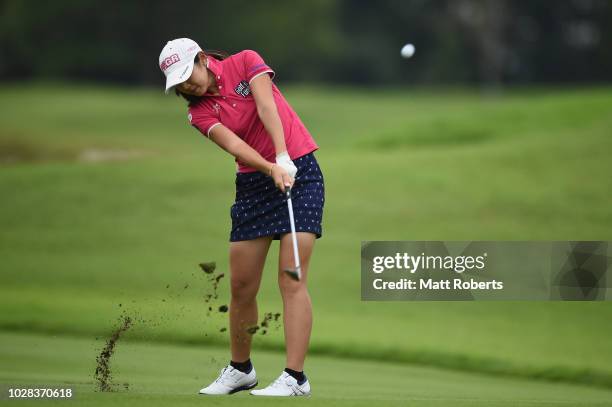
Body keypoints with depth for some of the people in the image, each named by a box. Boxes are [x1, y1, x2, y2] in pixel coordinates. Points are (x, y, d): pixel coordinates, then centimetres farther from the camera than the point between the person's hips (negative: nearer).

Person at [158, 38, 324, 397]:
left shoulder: (245, 62, -2)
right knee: (241, 286, 5)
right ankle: (240, 369, 25)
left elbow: (266, 107, -16)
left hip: (300, 170, -4)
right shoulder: (200, 112, 2)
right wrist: (272, 170, -33)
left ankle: (295, 378, -16)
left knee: (292, 279, -14)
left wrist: (284, 159, -30)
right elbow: (233, 144, -16)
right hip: (254, 183, 4)